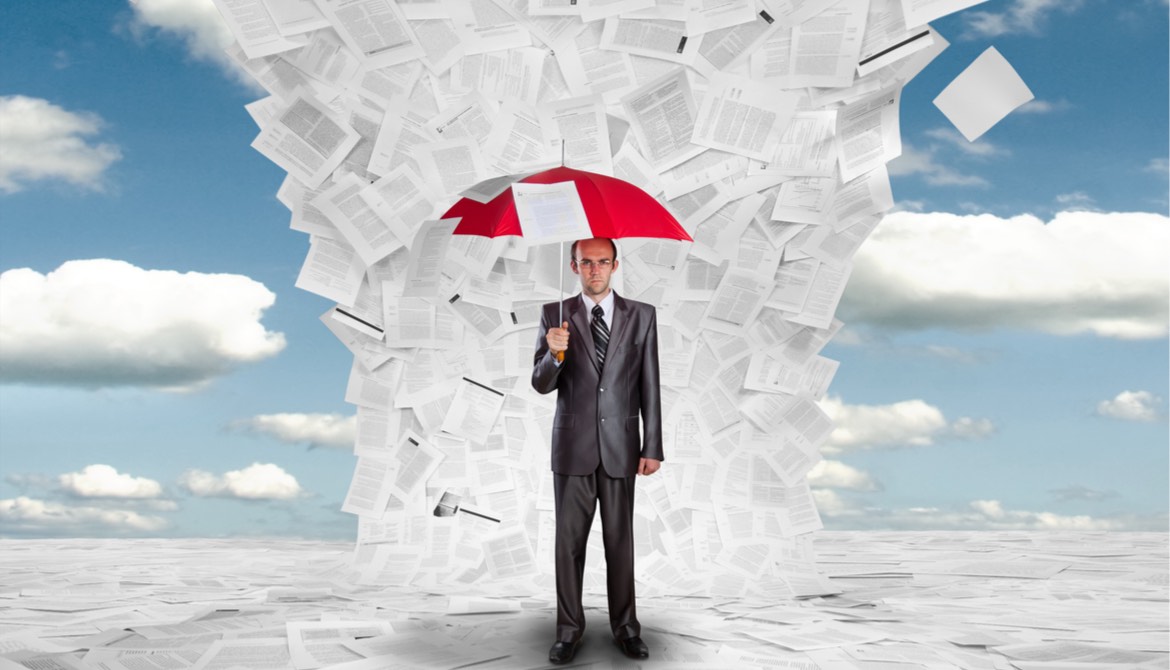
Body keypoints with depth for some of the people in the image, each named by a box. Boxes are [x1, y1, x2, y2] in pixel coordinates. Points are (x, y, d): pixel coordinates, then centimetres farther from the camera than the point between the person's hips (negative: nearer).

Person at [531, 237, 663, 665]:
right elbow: (541, 385, -2)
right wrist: (555, 354, -24)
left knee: (620, 540, 7)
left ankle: (625, 627, 17)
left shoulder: (641, 316, 2)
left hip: (620, 447, 0)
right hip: (572, 447, 0)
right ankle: (569, 629, 15)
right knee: (569, 540, 5)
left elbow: (650, 387, 2)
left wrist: (652, 448, -1)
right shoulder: (555, 315, 1)